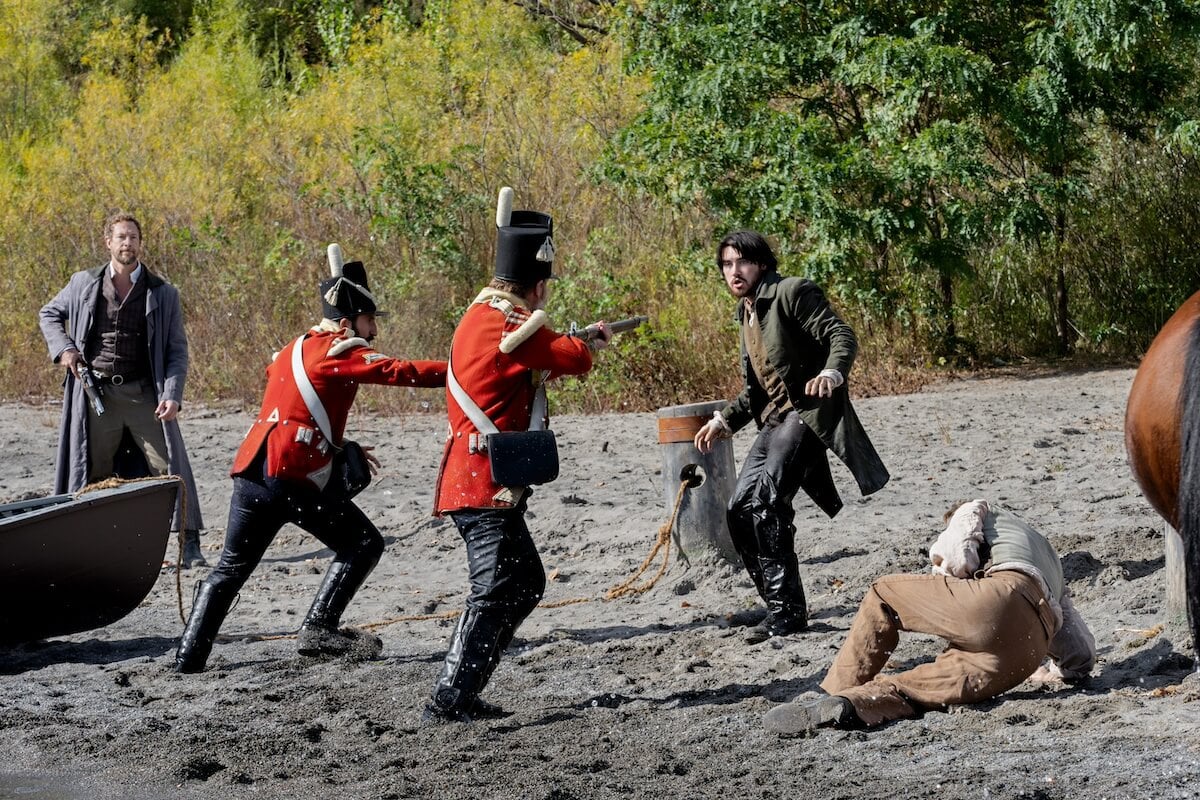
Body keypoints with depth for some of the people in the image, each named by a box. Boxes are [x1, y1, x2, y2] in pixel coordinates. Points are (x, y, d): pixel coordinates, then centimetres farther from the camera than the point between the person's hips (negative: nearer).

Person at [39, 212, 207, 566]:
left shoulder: (162, 294, 2)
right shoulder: (84, 284, 6)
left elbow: (177, 351, 2)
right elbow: (49, 314, 22)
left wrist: (172, 396, -12)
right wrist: (62, 349, 3)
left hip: (144, 395, -1)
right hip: (97, 394, 1)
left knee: (171, 468, -7)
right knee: (93, 474, 7)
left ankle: (190, 546, -3)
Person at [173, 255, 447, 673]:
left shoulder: (293, 350, 24)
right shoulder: (343, 350, -2)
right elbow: (398, 371, -15)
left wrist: (341, 448, 28)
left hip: (251, 469, 8)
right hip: (293, 473, -8)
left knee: (231, 567, 16)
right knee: (363, 544, 2)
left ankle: (188, 657, 12)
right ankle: (319, 628, -8)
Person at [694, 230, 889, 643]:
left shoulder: (792, 293, -7)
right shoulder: (747, 314, 21)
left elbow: (841, 335, -17)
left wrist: (832, 373, -36)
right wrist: (724, 420, 21)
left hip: (808, 412, -10)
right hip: (775, 421, 10)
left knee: (764, 502, -22)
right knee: (739, 510, 2)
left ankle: (788, 610, -19)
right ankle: (781, 608, 8)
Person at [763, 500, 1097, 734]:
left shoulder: (978, 510, 30)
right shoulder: (1053, 568, 47)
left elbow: (954, 557, 5)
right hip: (1027, 655, 5)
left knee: (882, 595, 13)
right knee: (908, 688, -1)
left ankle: (838, 693, 0)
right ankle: (850, 705, -32)